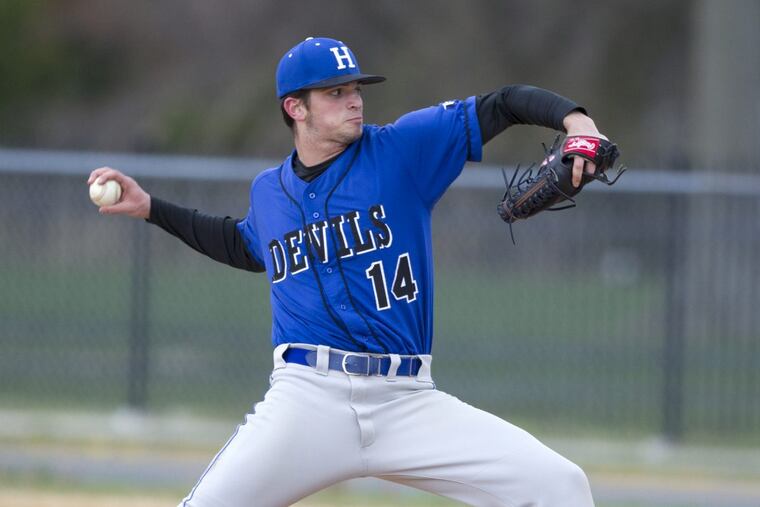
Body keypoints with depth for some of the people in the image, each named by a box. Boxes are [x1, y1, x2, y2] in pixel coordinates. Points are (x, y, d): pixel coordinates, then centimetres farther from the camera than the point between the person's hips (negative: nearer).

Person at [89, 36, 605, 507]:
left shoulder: (401, 149, 4)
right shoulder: (269, 191, 14)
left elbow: (504, 105, 0)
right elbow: (245, 245, 37)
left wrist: (574, 119, -19)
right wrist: (151, 208, 33)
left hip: (408, 403, -1)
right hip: (308, 399, 1)